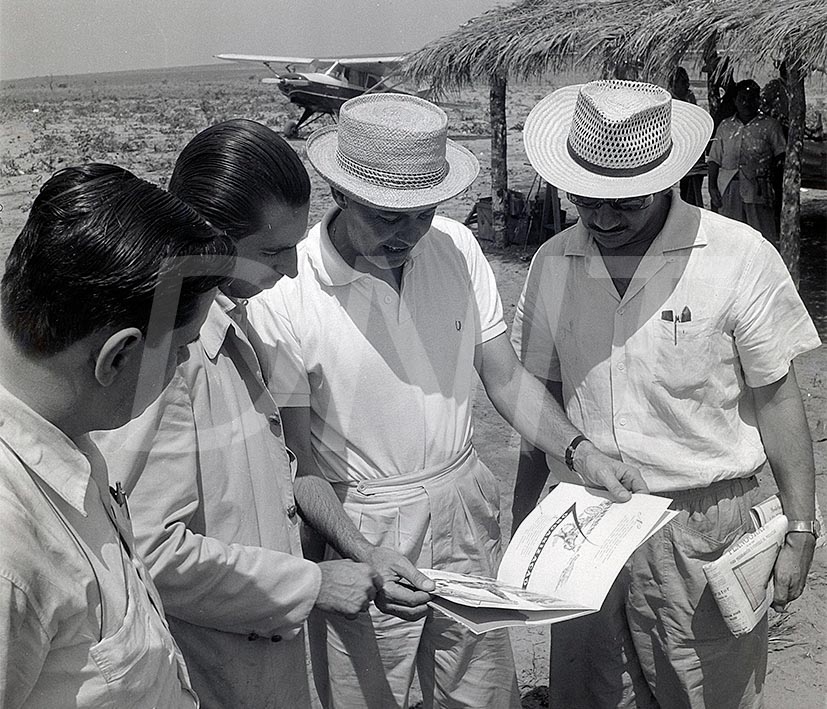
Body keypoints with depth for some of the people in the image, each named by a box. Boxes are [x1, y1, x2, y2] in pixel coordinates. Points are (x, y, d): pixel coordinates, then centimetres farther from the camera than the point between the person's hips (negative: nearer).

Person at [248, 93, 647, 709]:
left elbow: (505, 376, 3)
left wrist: (580, 451, -11)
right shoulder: (283, 298, -18)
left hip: (466, 508, 4)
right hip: (359, 526, -4)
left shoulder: (457, 248, -4)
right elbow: (298, 461, -13)